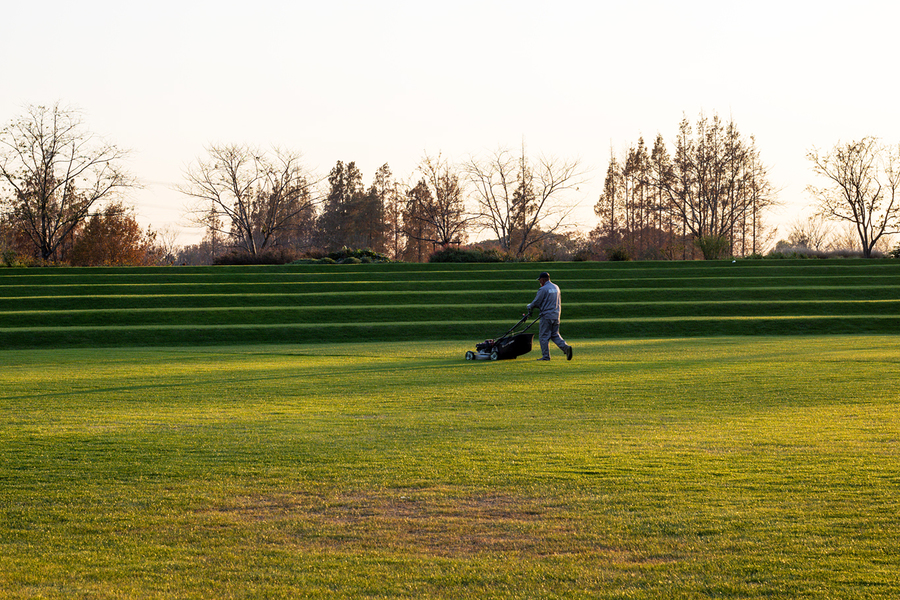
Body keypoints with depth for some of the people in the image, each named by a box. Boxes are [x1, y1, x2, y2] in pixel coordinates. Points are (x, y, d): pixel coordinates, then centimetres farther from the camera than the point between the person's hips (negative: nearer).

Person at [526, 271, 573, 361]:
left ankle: (545, 356, 0)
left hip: (546, 316, -7)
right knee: (555, 335, 13)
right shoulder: (556, 287, 13)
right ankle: (565, 347, -9)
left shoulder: (543, 289, -12)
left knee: (544, 336, 1)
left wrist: (529, 306, 11)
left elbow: (536, 302, -11)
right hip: (556, 316, 7)